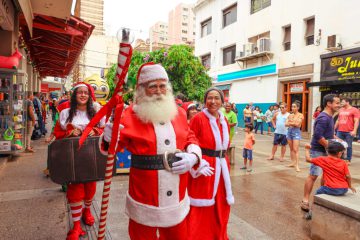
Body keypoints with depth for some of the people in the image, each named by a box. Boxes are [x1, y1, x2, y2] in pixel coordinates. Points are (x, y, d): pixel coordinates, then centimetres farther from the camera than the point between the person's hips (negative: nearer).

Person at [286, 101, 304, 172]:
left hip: (296, 132, -6)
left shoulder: (300, 115, -4)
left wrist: (290, 123, -2)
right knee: (291, 149, 10)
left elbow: (297, 124, -14)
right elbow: (286, 124, 4)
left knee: (295, 149, -11)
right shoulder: (290, 115, 11)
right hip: (289, 131, 6)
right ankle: (293, 162, 20)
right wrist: (293, 123, -11)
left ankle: (297, 165, -11)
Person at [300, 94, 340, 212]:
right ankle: (305, 201, -2)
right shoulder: (323, 118, -19)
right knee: (313, 175, -8)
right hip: (318, 151, -10)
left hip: (326, 150, 10)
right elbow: (318, 136, -26)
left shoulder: (329, 117, 12)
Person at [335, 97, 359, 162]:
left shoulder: (354, 110, -4)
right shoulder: (341, 110, 14)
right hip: (340, 131, 6)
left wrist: (354, 131, -19)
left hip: (349, 132, -6)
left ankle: (348, 160, 13)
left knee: (348, 146, 4)